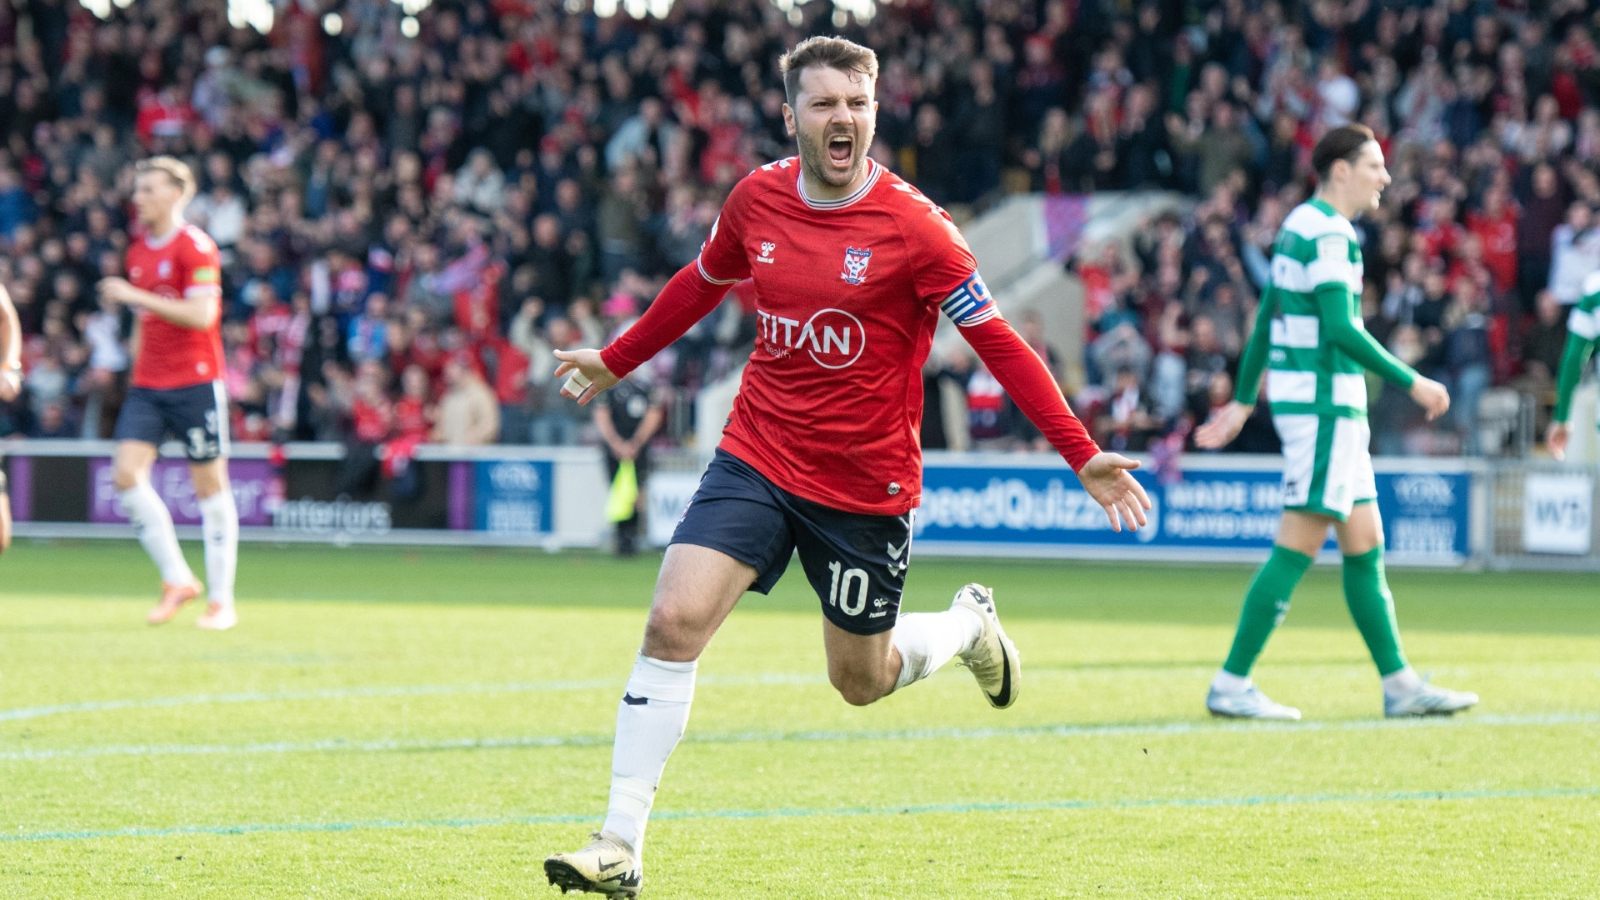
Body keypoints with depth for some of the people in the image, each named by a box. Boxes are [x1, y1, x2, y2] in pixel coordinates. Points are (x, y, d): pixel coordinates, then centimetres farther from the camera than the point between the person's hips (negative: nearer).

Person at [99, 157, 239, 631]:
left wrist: (135, 295, -20)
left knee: (209, 485, 0)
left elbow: (201, 314, -21)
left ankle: (222, 601, 7)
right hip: (147, 385, 7)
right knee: (126, 474, -9)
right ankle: (177, 579, 1)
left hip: (195, 383, -7)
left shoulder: (196, 247, -9)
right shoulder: (138, 250, 14)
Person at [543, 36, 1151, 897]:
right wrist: (615, 360, 30)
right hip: (755, 460, 3)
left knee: (860, 680, 10)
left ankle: (969, 625, 44)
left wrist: (1084, 456, -17)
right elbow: (701, 284, 19)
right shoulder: (756, 199, -2)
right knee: (673, 621, -15)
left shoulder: (913, 228, -15)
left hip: (866, 485, -3)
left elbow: (999, 345, -12)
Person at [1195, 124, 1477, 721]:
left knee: (1365, 544, 10)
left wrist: (1242, 402, 25)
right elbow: (1341, 329, -22)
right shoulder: (1327, 232, -14)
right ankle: (1231, 685, -8)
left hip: (1330, 408, 10)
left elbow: (1265, 320, 21)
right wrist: (1412, 383, -17)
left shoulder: (1301, 226, 17)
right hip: (1323, 405, -10)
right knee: (1298, 547, -9)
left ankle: (1400, 686, 13)